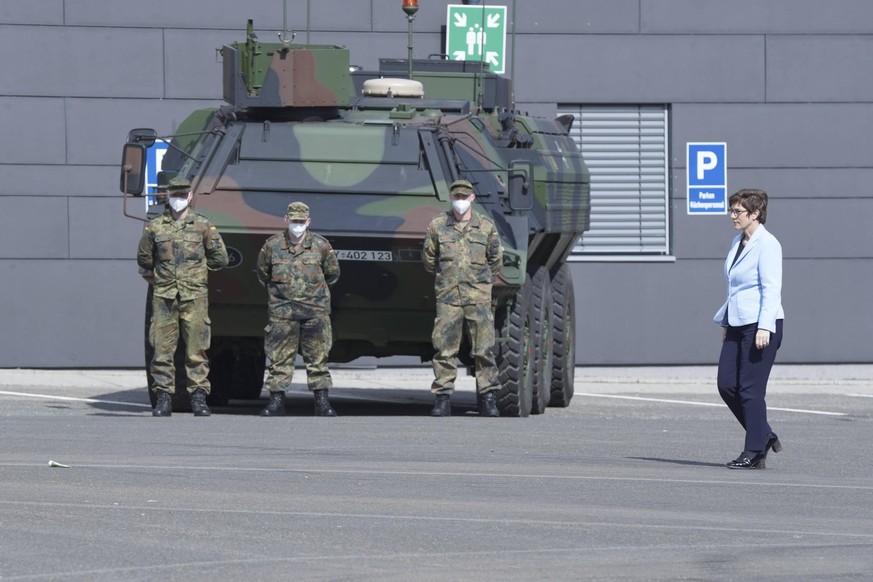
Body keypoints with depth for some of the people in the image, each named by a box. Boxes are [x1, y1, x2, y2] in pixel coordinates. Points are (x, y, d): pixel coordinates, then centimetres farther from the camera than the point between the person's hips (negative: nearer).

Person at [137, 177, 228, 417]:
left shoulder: (203, 226, 6)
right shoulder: (155, 226, 9)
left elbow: (220, 258, 11)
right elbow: (143, 259, 19)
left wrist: (196, 268, 12)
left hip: (194, 296, -1)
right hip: (164, 296, 1)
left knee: (197, 349, -4)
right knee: (163, 349, -2)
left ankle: (199, 397, -2)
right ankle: (163, 398, 3)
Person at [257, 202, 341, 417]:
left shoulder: (321, 246, 3)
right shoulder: (272, 246, 2)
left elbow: (333, 274, 18)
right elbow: (263, 275, 18)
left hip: (315, 310, 0)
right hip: (282, 310, 0)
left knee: (318, 358, 1)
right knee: (279, 358, -1)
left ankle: (322, 402, 4)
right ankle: (276, 401, 3)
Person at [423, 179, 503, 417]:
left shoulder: (486, 227, 6)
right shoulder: (437, 226, 5)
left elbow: (496, 260, 17)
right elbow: (429, 260, 15)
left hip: (478, 297, 0)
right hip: (448, 297, 0)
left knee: (484, 349, -2)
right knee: (444, 348, -3)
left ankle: (488, 398, 3)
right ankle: (442, 399, 1)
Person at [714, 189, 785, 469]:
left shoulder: (767, 244, -11)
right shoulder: (737, 243, 16)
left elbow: (772, 289, -16)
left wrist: (764, 327, -22)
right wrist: (725, 322, 23)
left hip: (761, 325, -9)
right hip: (738, 325, 9)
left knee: (751, 389, -6)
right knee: (726, 384, 4)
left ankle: (754, 452, 2)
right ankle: (764, 436, 17)